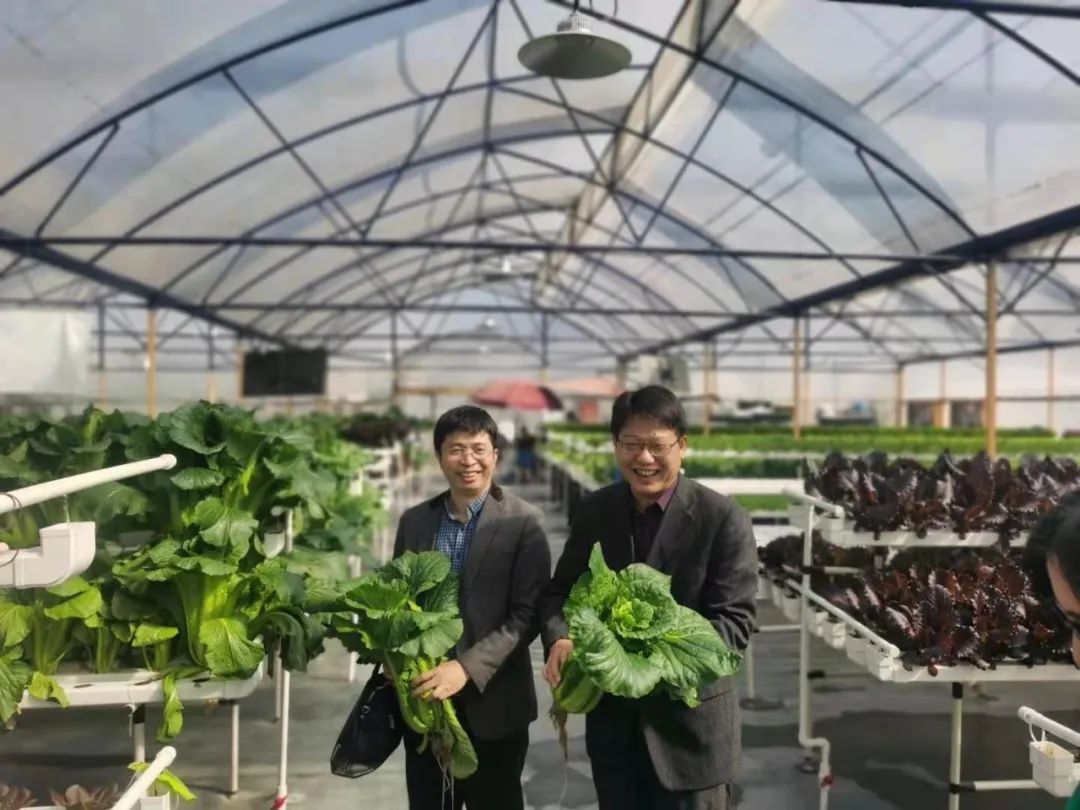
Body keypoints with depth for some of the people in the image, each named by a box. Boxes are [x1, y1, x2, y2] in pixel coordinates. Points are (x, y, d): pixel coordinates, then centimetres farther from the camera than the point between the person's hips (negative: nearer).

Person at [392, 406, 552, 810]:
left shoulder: (522, 522, -8)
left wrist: (466, 668, -20)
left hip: (492, 703, -3)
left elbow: (528, 614, -12)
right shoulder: (414, 521, 5)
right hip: (424, 698, 4)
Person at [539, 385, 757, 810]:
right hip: (611, 719, 4)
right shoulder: (594, 509, 1)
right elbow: (561, 589, 7)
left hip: (689, 725, -4)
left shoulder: (723, 518, -13)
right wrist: (559, 638, -15)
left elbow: (735, 620, -15)